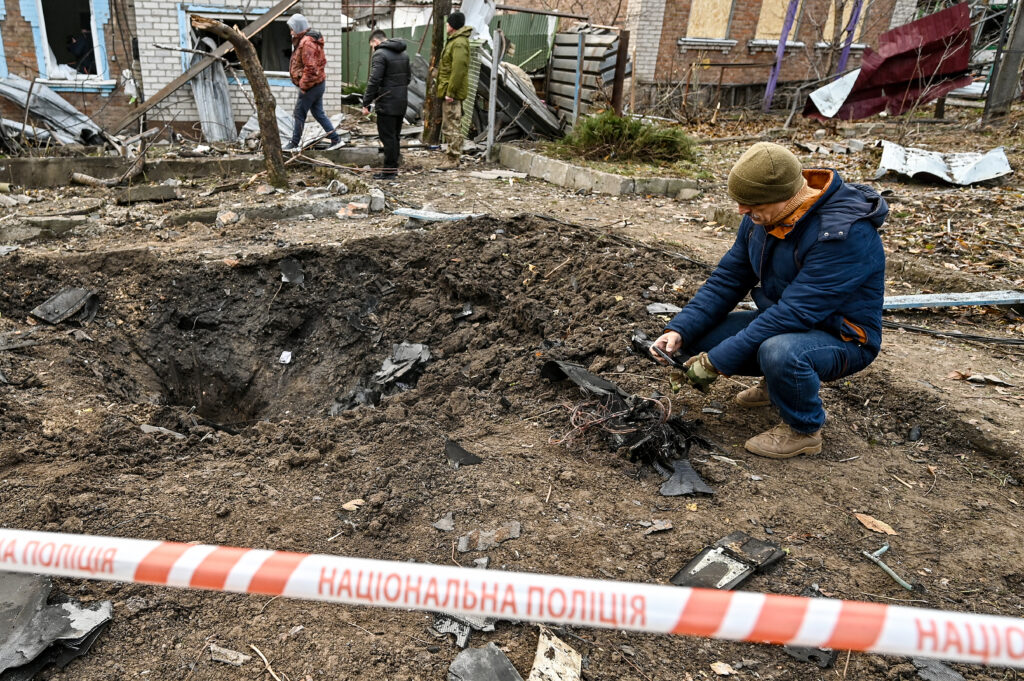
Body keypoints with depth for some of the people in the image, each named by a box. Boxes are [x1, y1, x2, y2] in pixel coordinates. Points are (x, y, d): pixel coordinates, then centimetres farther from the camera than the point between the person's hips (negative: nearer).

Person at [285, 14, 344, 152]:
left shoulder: (306, 42, -19)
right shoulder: (312, 39, 13)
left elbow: (310, 68, -24)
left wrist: (303, 85, -16)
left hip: (311, 86, -10)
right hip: (319, 83, 10)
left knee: (299, 114, -1)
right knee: (319, 113, 14)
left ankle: (294, 144, 8)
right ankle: (336, 140, 14)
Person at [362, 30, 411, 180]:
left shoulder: (380, 55, -13)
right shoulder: (403, 54, 14)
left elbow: (374, 81, -19)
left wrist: (366, 104, -15)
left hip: (386, 104, -8)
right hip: (402, 102, 8)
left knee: (388, 137, -3)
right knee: (395, 136, 15)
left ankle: (389, 170, -1)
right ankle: (394, 167, 21)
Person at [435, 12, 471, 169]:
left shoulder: (459, 43, -16)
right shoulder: (454, 40, 17)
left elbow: (458, 69, -24)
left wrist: (450, 92, -24)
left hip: (452, 92, -11)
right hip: (449, 90, 11)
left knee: (451, 126, -7)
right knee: (452, 126, 15)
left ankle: (453, 160, -2)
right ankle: (455, 158, 22)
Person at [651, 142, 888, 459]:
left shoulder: (844, 233, -30)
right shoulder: (762, 215, -5)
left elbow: (793, 313, -33)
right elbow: (728, 278, 0)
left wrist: (717, 362, -31)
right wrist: (679, 330, -13)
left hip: (841, 338, -8)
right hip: (781, 324, 8)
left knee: (779, 351, -40)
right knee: (695, 338, -7)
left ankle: (804, 430, -8)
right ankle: (778, 380, 18)